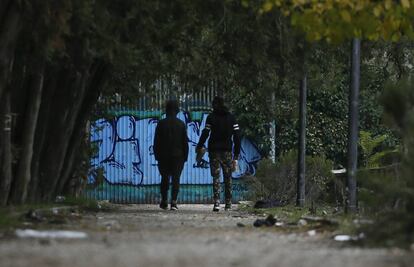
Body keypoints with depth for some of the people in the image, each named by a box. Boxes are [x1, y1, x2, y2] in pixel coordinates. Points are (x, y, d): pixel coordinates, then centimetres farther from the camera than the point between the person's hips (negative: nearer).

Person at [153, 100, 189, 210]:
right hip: (178, 156, 0)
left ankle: (164, 201, 13)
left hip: (164, 156, 0)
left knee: (165, 178, 11)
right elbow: (185, 142, 2)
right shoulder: (181, 124, -1)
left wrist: (157, 155, 7)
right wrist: (185, 156, 9)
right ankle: (174, 201, -10)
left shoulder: (161, 124, -2)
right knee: (176, 178, 0)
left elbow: (156, 142, 0)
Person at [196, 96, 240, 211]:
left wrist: (199, 147, 7)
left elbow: (205, 133, -7)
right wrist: (236, 154, 8)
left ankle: (216, 202, -14)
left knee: (216, 177, -2)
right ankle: (228, 204, 12)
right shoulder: (231, 117, 7)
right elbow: (237, 136, 4)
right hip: (227, 151, 2)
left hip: (214, 150, -2)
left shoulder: (211, 117, -1)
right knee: (228, 177, 11)